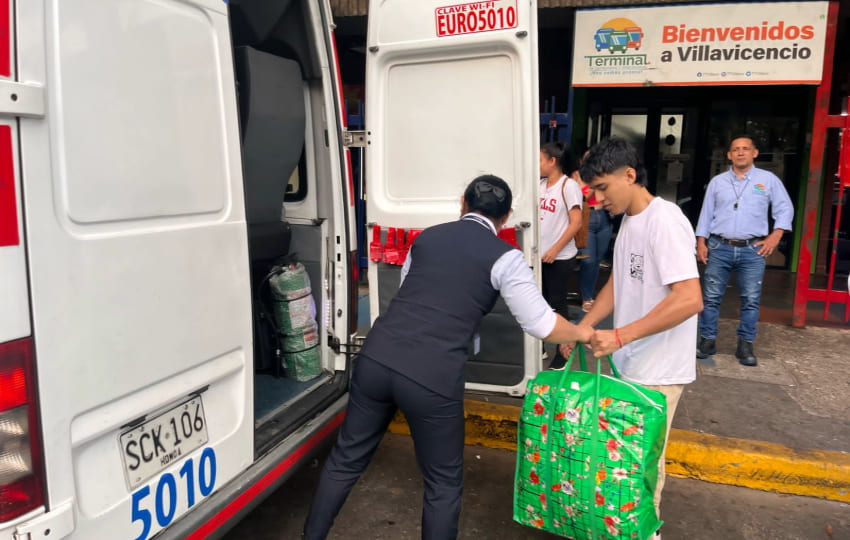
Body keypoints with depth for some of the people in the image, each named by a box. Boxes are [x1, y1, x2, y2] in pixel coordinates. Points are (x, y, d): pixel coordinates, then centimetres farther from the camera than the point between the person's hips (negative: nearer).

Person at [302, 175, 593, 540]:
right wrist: (581, 333, 20)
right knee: (443, 483, 17)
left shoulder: (426, 237, 16)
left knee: (346, 459, 23)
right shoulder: (504, 257, 2)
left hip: (376, 359, 5)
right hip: (433, 379, -5)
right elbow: (541, 325, 1)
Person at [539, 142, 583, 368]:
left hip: (560, 257, -6)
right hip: (540, 254, 6)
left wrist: (555, 250, -17)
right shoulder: (541, 184, 8)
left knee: (557, 304, 2)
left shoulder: (568, 185, -11)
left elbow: (576, 223, -15)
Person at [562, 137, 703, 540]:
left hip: (658, 370, -8)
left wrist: (619, 336, -27)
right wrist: (582, 328, 7)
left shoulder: (665, 221, -21)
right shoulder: (629, 221, 7)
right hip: (628, 362, 8)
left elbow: (689, 299, -27)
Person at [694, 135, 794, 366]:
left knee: (751, 300, 0)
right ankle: (707, 340, 9)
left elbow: (785, 209, 9)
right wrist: (701, 242, 3)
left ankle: (745, 345, 10)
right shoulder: (717, 181, 10)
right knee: (711, 297, 0)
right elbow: (706, 213, 10)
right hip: (719, 247, 1)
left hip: (753, 250, -1)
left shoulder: (768, 179, 7)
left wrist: (775, 236, -3)